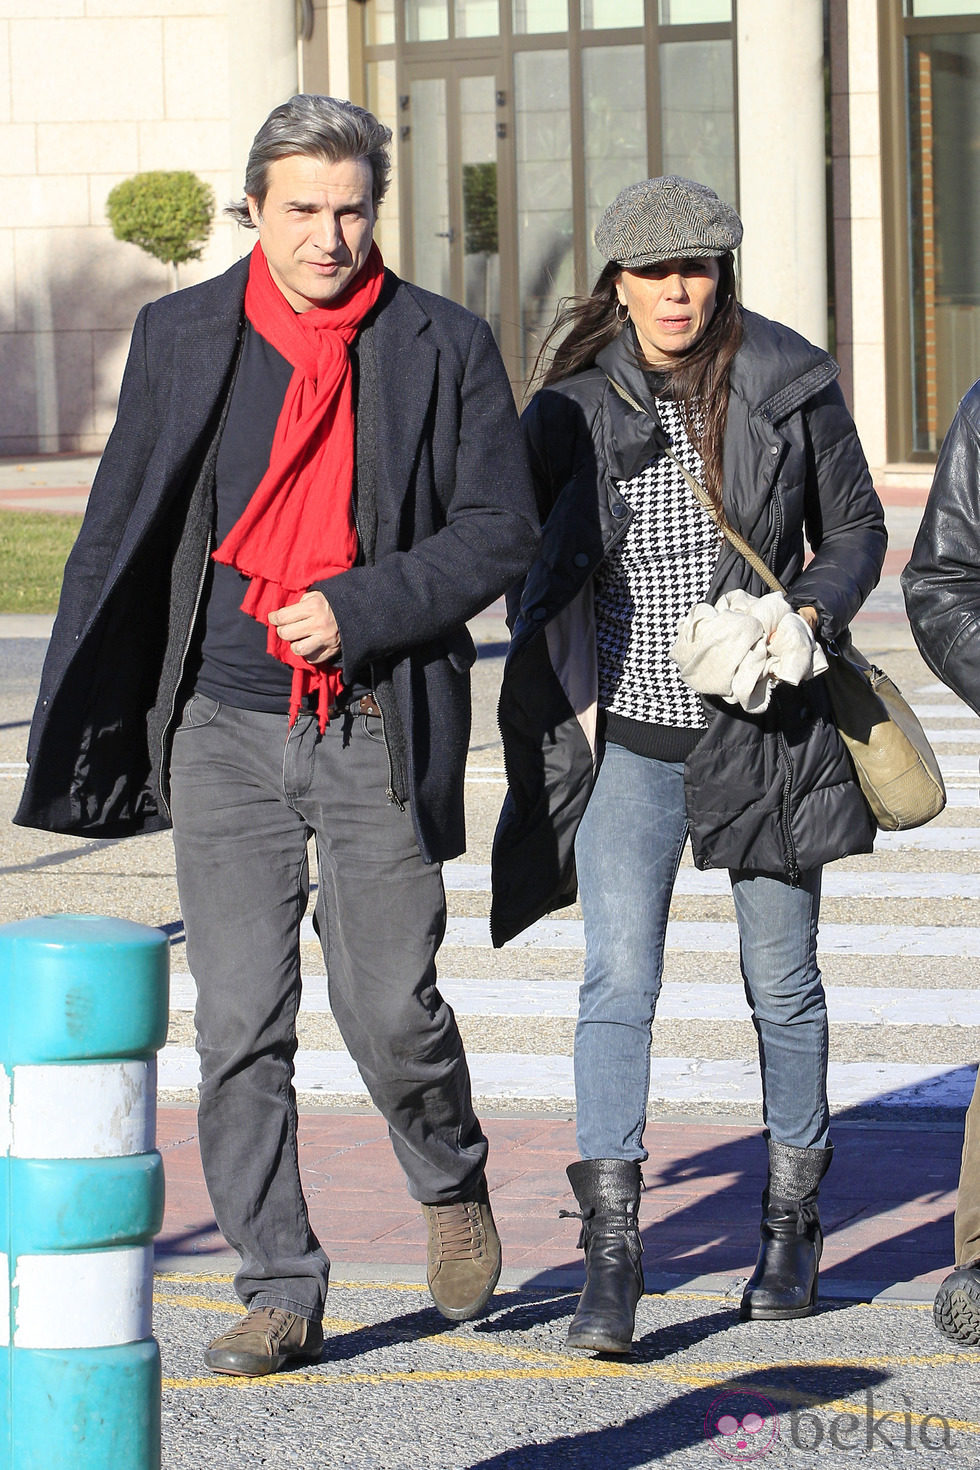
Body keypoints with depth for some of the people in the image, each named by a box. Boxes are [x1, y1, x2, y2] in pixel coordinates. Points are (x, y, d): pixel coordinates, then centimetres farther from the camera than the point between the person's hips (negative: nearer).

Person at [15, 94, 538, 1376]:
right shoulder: (182, 336, 5)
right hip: (225, 729, 2)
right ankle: (280, 1294, 8)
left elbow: (502, 532, 0)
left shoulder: (444, 348, 0)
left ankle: (452, 1182, 31)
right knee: (239, 1025, 0)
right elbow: (120, 533, 11)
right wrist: (78, 721, 11)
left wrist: (358, 607, -13)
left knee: (388, 1008, -1)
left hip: (376, 731, -2)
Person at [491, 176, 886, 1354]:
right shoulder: (573, 406, -1)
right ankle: (611, 1256, -12)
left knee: (783, 984, 10)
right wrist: (563, 709, 0)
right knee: (617, 981, -12)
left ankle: (791, 1224, 28)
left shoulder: (790, 389, -3)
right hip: (627, 738, 0)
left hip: (761, 731, 0)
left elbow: (855, 530, 7)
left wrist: (810, 615, -12)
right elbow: (536, 569, 8)